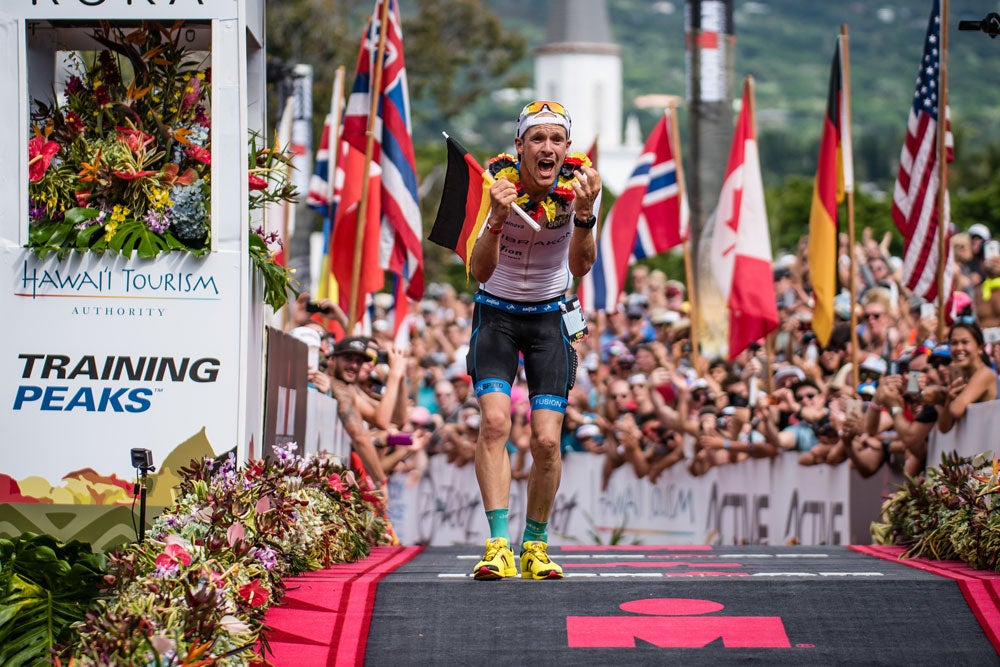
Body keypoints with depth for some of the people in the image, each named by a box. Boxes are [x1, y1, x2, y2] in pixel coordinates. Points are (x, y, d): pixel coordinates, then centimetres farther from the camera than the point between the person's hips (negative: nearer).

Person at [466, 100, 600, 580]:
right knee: (495, 420, -22)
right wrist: (497, 219, -41)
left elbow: (580, 267, -25)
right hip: (496, 312, -1)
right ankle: (499, 545, -23)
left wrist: (584, 214, -42)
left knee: (546, 440, -8)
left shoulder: (578, 183, -15)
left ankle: (535, 545, 11)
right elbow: (480, 272, -24)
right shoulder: (498, 182, -19)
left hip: (550, 317, 1)